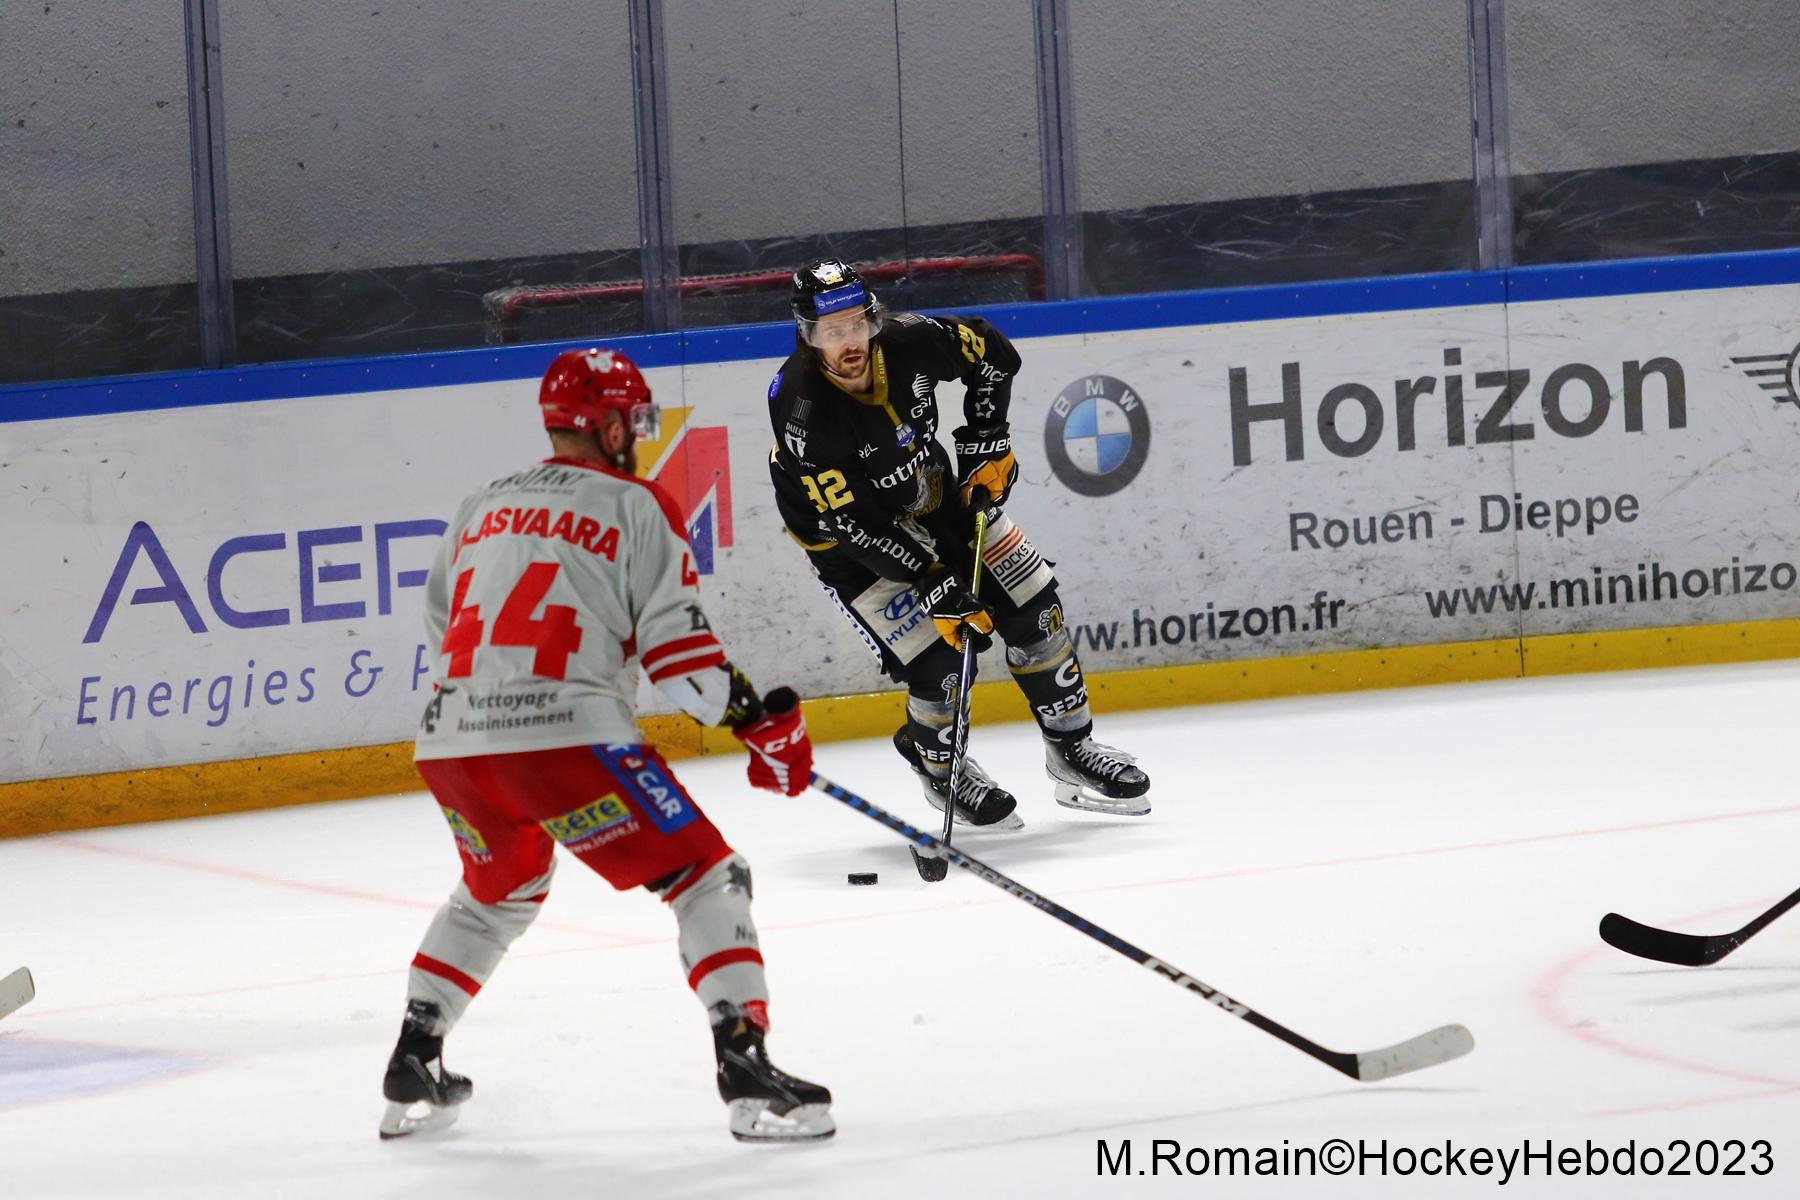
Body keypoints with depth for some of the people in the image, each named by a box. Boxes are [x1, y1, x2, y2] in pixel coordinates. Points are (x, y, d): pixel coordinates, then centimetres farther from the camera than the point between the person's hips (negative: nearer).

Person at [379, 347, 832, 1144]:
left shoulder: (481, 509, 21)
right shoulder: (636, 509, 4)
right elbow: (677, 645, -4)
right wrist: (759, 720, 3)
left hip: (452, 746, 6)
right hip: (566, 739, -6)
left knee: (497, 893, 33)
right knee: (706, 880, 1)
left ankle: (412, 1067, 30)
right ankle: (746, 1068, -14)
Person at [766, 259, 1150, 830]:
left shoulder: (907, 340, -23)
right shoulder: (802, 412, -34)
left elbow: (993, 353, -1)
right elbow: (852, 524, -30)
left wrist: (986, 443, -5)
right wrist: (935, 588, -30)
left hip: (939, 499, 5)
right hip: (855, 543, -5)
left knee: (1032, 608, 2)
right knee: (940, 666, -13)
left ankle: (1072, 751, 21)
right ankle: (940, 767, 18)